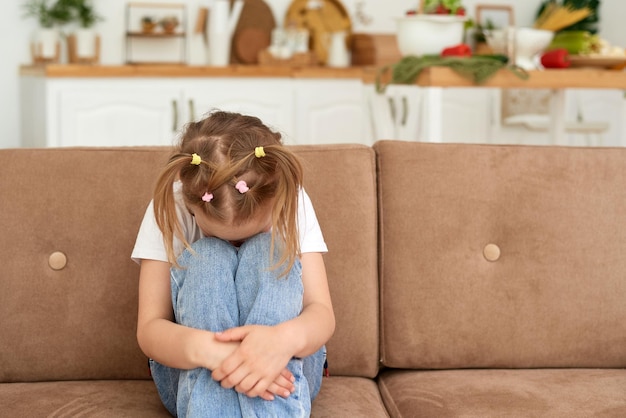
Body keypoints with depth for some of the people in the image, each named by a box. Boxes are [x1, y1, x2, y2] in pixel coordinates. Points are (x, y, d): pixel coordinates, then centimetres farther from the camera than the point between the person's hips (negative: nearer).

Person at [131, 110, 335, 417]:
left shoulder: (291, 200, -13)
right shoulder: (170, 207, -15)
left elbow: (322, 312, -20)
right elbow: (149, 328, -20)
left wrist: (286, 338, -46)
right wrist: (206, 348, -45)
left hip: (284, 370, 1)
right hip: (190, 373, 0)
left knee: (268, 254, -27)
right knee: (206, 258, -28)